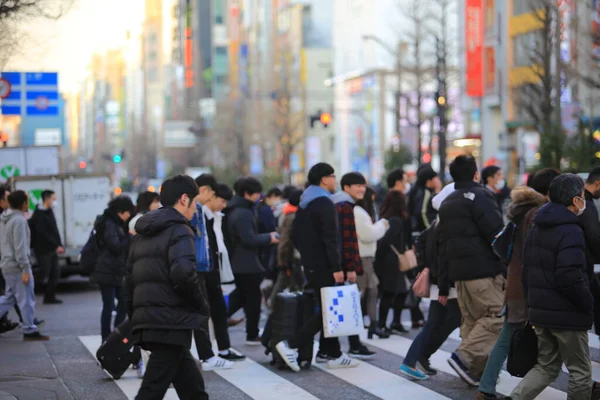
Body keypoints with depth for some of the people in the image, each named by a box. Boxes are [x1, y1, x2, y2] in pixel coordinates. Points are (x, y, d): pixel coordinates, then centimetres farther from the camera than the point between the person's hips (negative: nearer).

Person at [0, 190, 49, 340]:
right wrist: (25, 269, -21)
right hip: (17, 266, -9)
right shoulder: (19, 220, -17)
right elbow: (20, 247, -22)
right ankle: (30, 331, 3)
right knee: (26, 300, -2)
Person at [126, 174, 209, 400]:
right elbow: (183, 274, -22)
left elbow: (130, 278, 20)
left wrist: (135, 317, 23)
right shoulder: (179, 231, -7)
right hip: (172, 322, -9)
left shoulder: (143, 234, 20)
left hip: (146, 321, 9)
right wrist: (201, 306, -8)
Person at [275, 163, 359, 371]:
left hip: (310, 264, 10)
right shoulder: (324, 203, -14)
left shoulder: (305, 203, 15)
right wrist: (337, 267, -21)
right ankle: (291, 346, -12)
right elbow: (330, 239, -21)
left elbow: (295, 234, 20)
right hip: (322, 265, -10)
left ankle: (333, 354, 14)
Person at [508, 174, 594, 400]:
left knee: (546, 367, 17)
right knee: (580, 372, 6)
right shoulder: (571, 232, -18)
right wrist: (590, 305, -12)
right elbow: (570, 278, -25)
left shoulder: (538, 228, 11)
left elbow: (527, 270, 15)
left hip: (540, 311, 8)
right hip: (567, 315, -8)